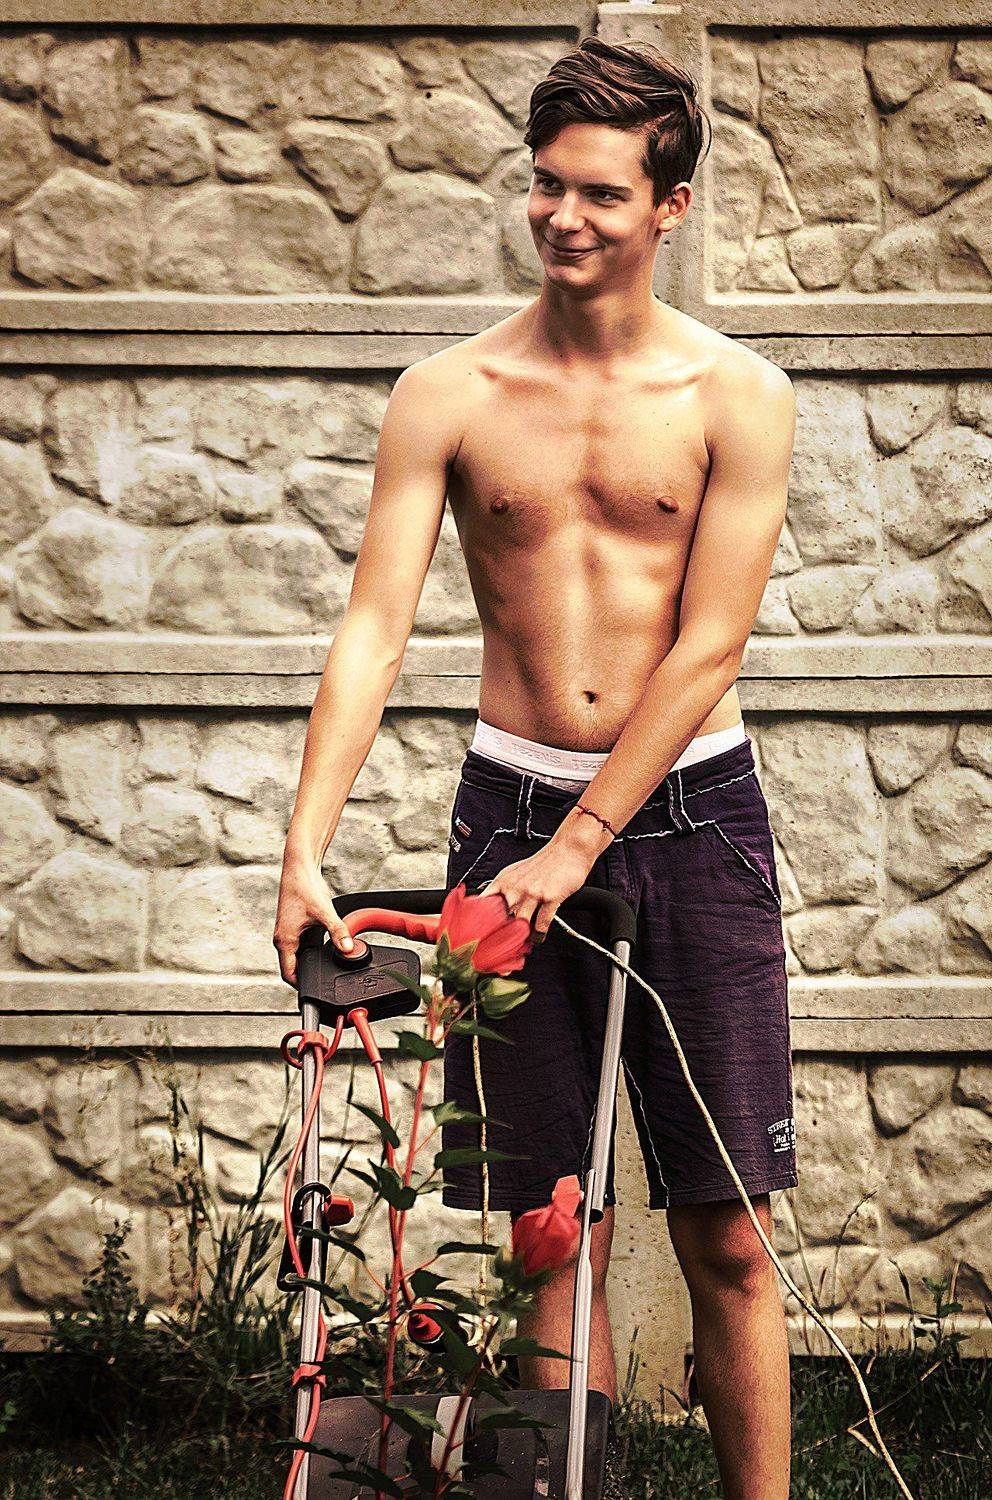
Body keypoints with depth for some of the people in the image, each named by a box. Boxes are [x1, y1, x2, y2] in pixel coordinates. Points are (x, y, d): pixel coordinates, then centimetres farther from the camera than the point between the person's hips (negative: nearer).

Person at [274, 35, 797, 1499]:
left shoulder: (736, 395, -3)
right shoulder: (448, 396, 1)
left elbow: (709, 646, -8)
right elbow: (375, 626, -5)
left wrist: (576, 847, -13)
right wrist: (305, 846, -16)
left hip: (690, 811, -1)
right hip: (512, 803, 1)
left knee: (724, 1233, 0)